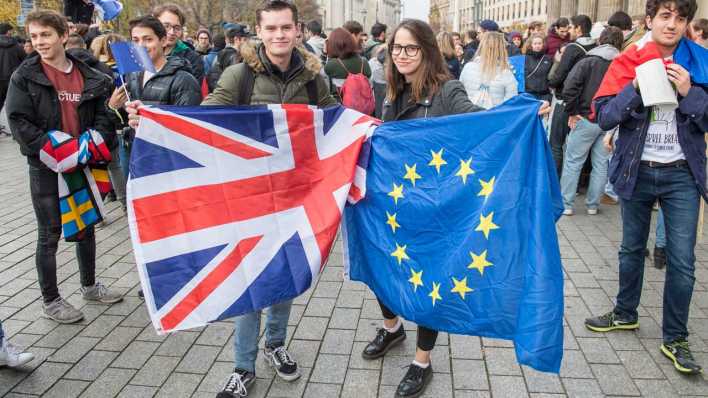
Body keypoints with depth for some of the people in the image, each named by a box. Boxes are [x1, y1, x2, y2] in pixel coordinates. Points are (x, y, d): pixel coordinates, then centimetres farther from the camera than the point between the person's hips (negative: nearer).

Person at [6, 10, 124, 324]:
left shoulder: (88, 76, 3)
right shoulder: (25, 76, -6)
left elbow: (102, 115, 5)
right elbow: (18, 121, -11)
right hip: (46, 167, -4)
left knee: (86, 227, 15)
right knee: (50, 235, 4)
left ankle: (89, 286, 34)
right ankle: (50, 301, 18)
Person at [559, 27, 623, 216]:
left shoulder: (588, 61, -4)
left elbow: (569, 88, -16)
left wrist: (572, 112, -6)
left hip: (586, 119, -3)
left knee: (573, 162, 6)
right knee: (601, 164, 11)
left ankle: (566, 204, 8)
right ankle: (592, 204, 19)